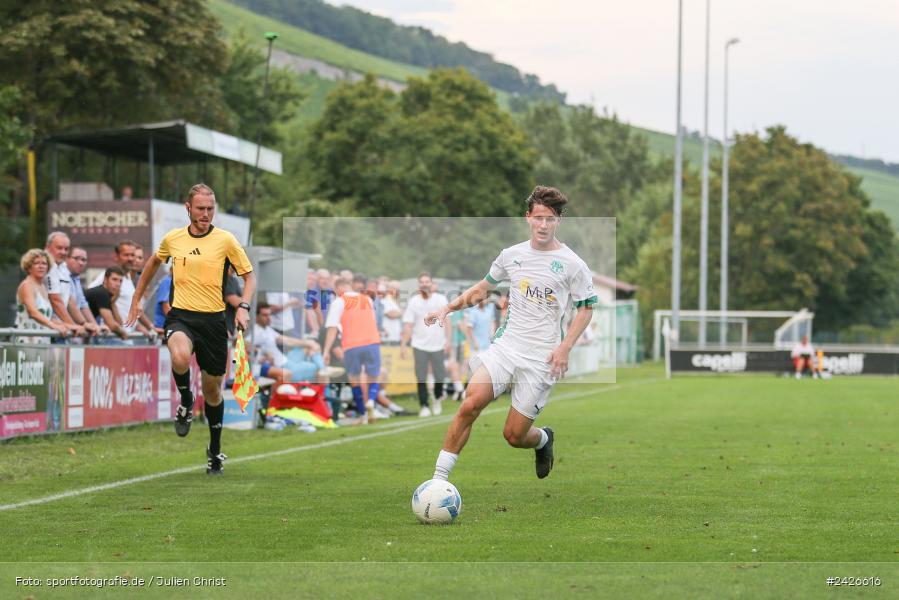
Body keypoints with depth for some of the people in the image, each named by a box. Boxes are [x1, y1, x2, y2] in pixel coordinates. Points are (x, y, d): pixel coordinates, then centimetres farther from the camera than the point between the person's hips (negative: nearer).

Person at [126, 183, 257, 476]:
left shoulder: (225, 240, -2)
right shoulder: (173, 238, 6)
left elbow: (249, 275, 4)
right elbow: (153, 262, 26)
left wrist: (244, 307, -13)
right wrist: (136, 299, 27)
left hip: (213, 320, 0)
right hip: (180, 316, 0)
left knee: (213, 389, 9)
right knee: (180, 358, -35)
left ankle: (215, 450, 30)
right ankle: (186, 402, -3)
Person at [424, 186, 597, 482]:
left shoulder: (572, 265, -4)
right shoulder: (512, 255, 7)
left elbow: (586, 308, 4)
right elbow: (483, 287, 22)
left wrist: (564, 348, -8)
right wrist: (447, 308, 12)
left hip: (542, 358, -3)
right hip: (506, 345, 3)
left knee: (514, 436, -2)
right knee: (470, 404, -21)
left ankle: (543, 439, 36)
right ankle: (439, 477, -18)